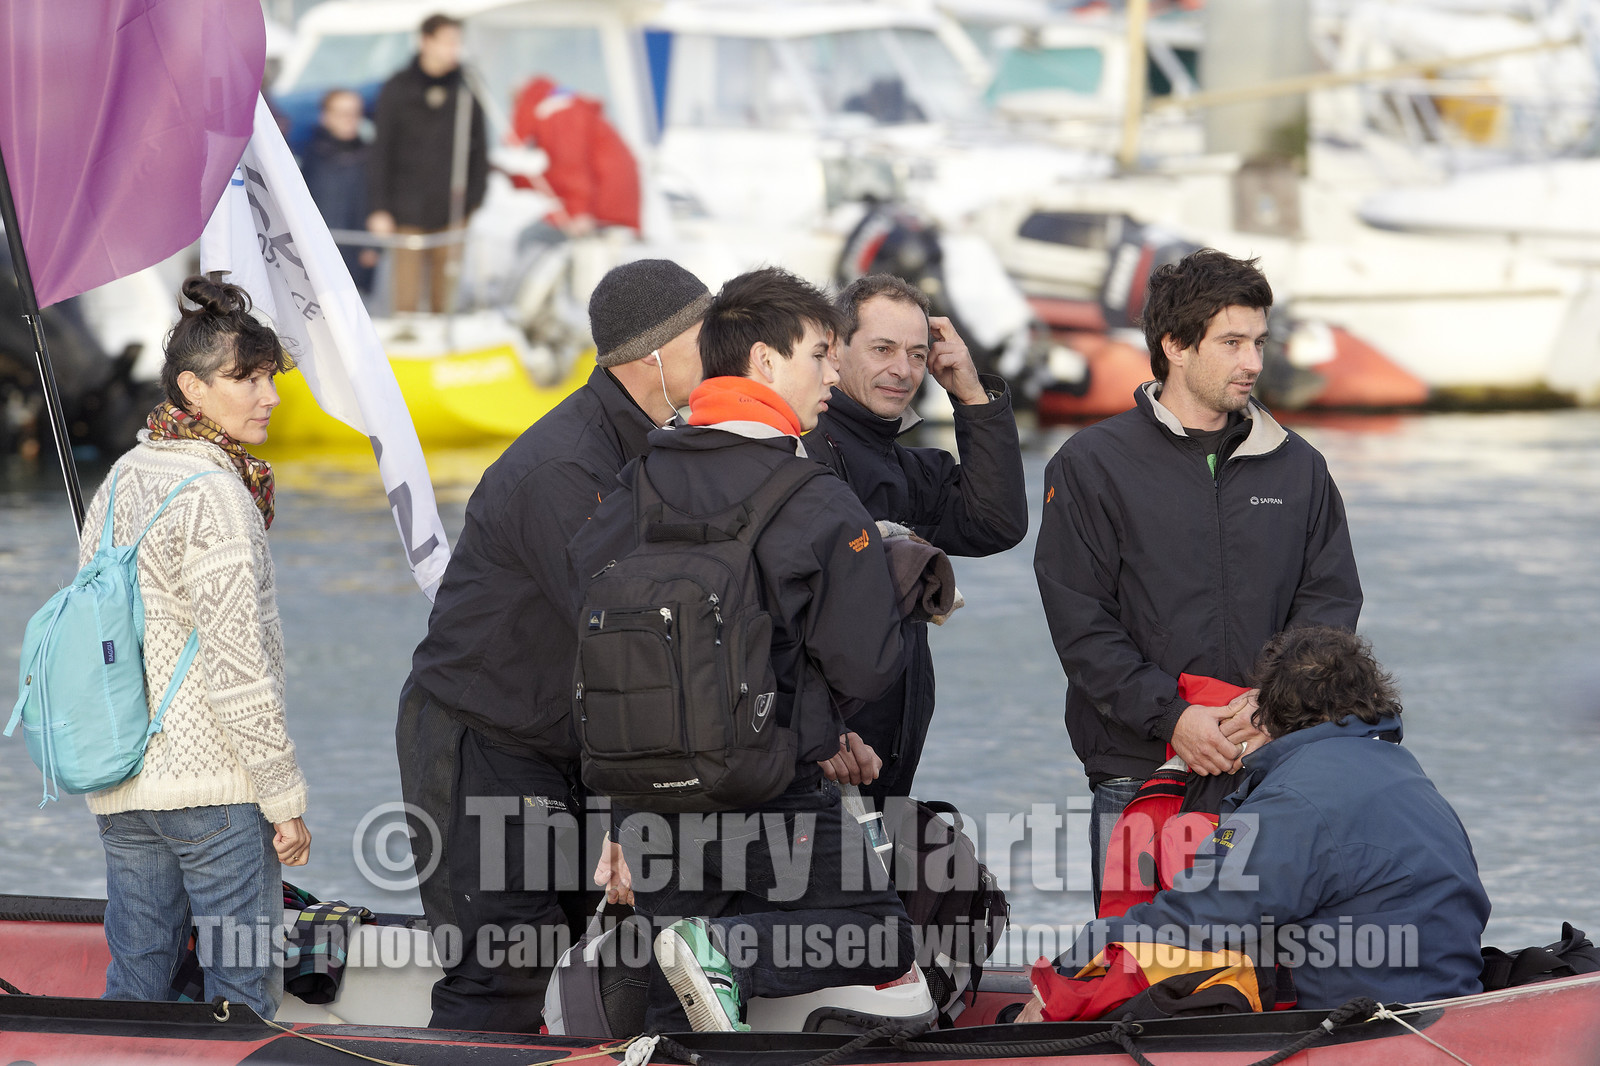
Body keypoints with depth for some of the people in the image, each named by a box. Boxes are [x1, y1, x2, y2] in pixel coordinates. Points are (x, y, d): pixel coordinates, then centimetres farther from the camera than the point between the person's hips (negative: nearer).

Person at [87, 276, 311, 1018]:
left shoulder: (120, 481, 12)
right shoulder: (214, 493, -14)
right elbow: (237, 667, -17)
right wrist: (286, 796, -11)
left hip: (120, 789, 8)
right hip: (215, 787, -8)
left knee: (133, 989, 11)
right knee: (243, 991, -2)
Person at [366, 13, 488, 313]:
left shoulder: (466, 91, 5)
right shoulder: (397, 90, -1)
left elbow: (478, 153, 11)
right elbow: (380, 152, 0)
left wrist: (475, 204, 5)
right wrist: (378, 209, -5)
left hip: (450, 215, 2)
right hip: (408, 214, -2)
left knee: (445, 298, 4)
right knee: (407, 297, -4)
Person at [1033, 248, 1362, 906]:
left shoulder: (1297, 468, 14)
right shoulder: (1091, 465, 3)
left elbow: (1331, 600, 9)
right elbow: (1082, 623, -3)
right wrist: (1172, 717, -14)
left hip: (1274, 773, 3)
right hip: (1138, 772, -3)